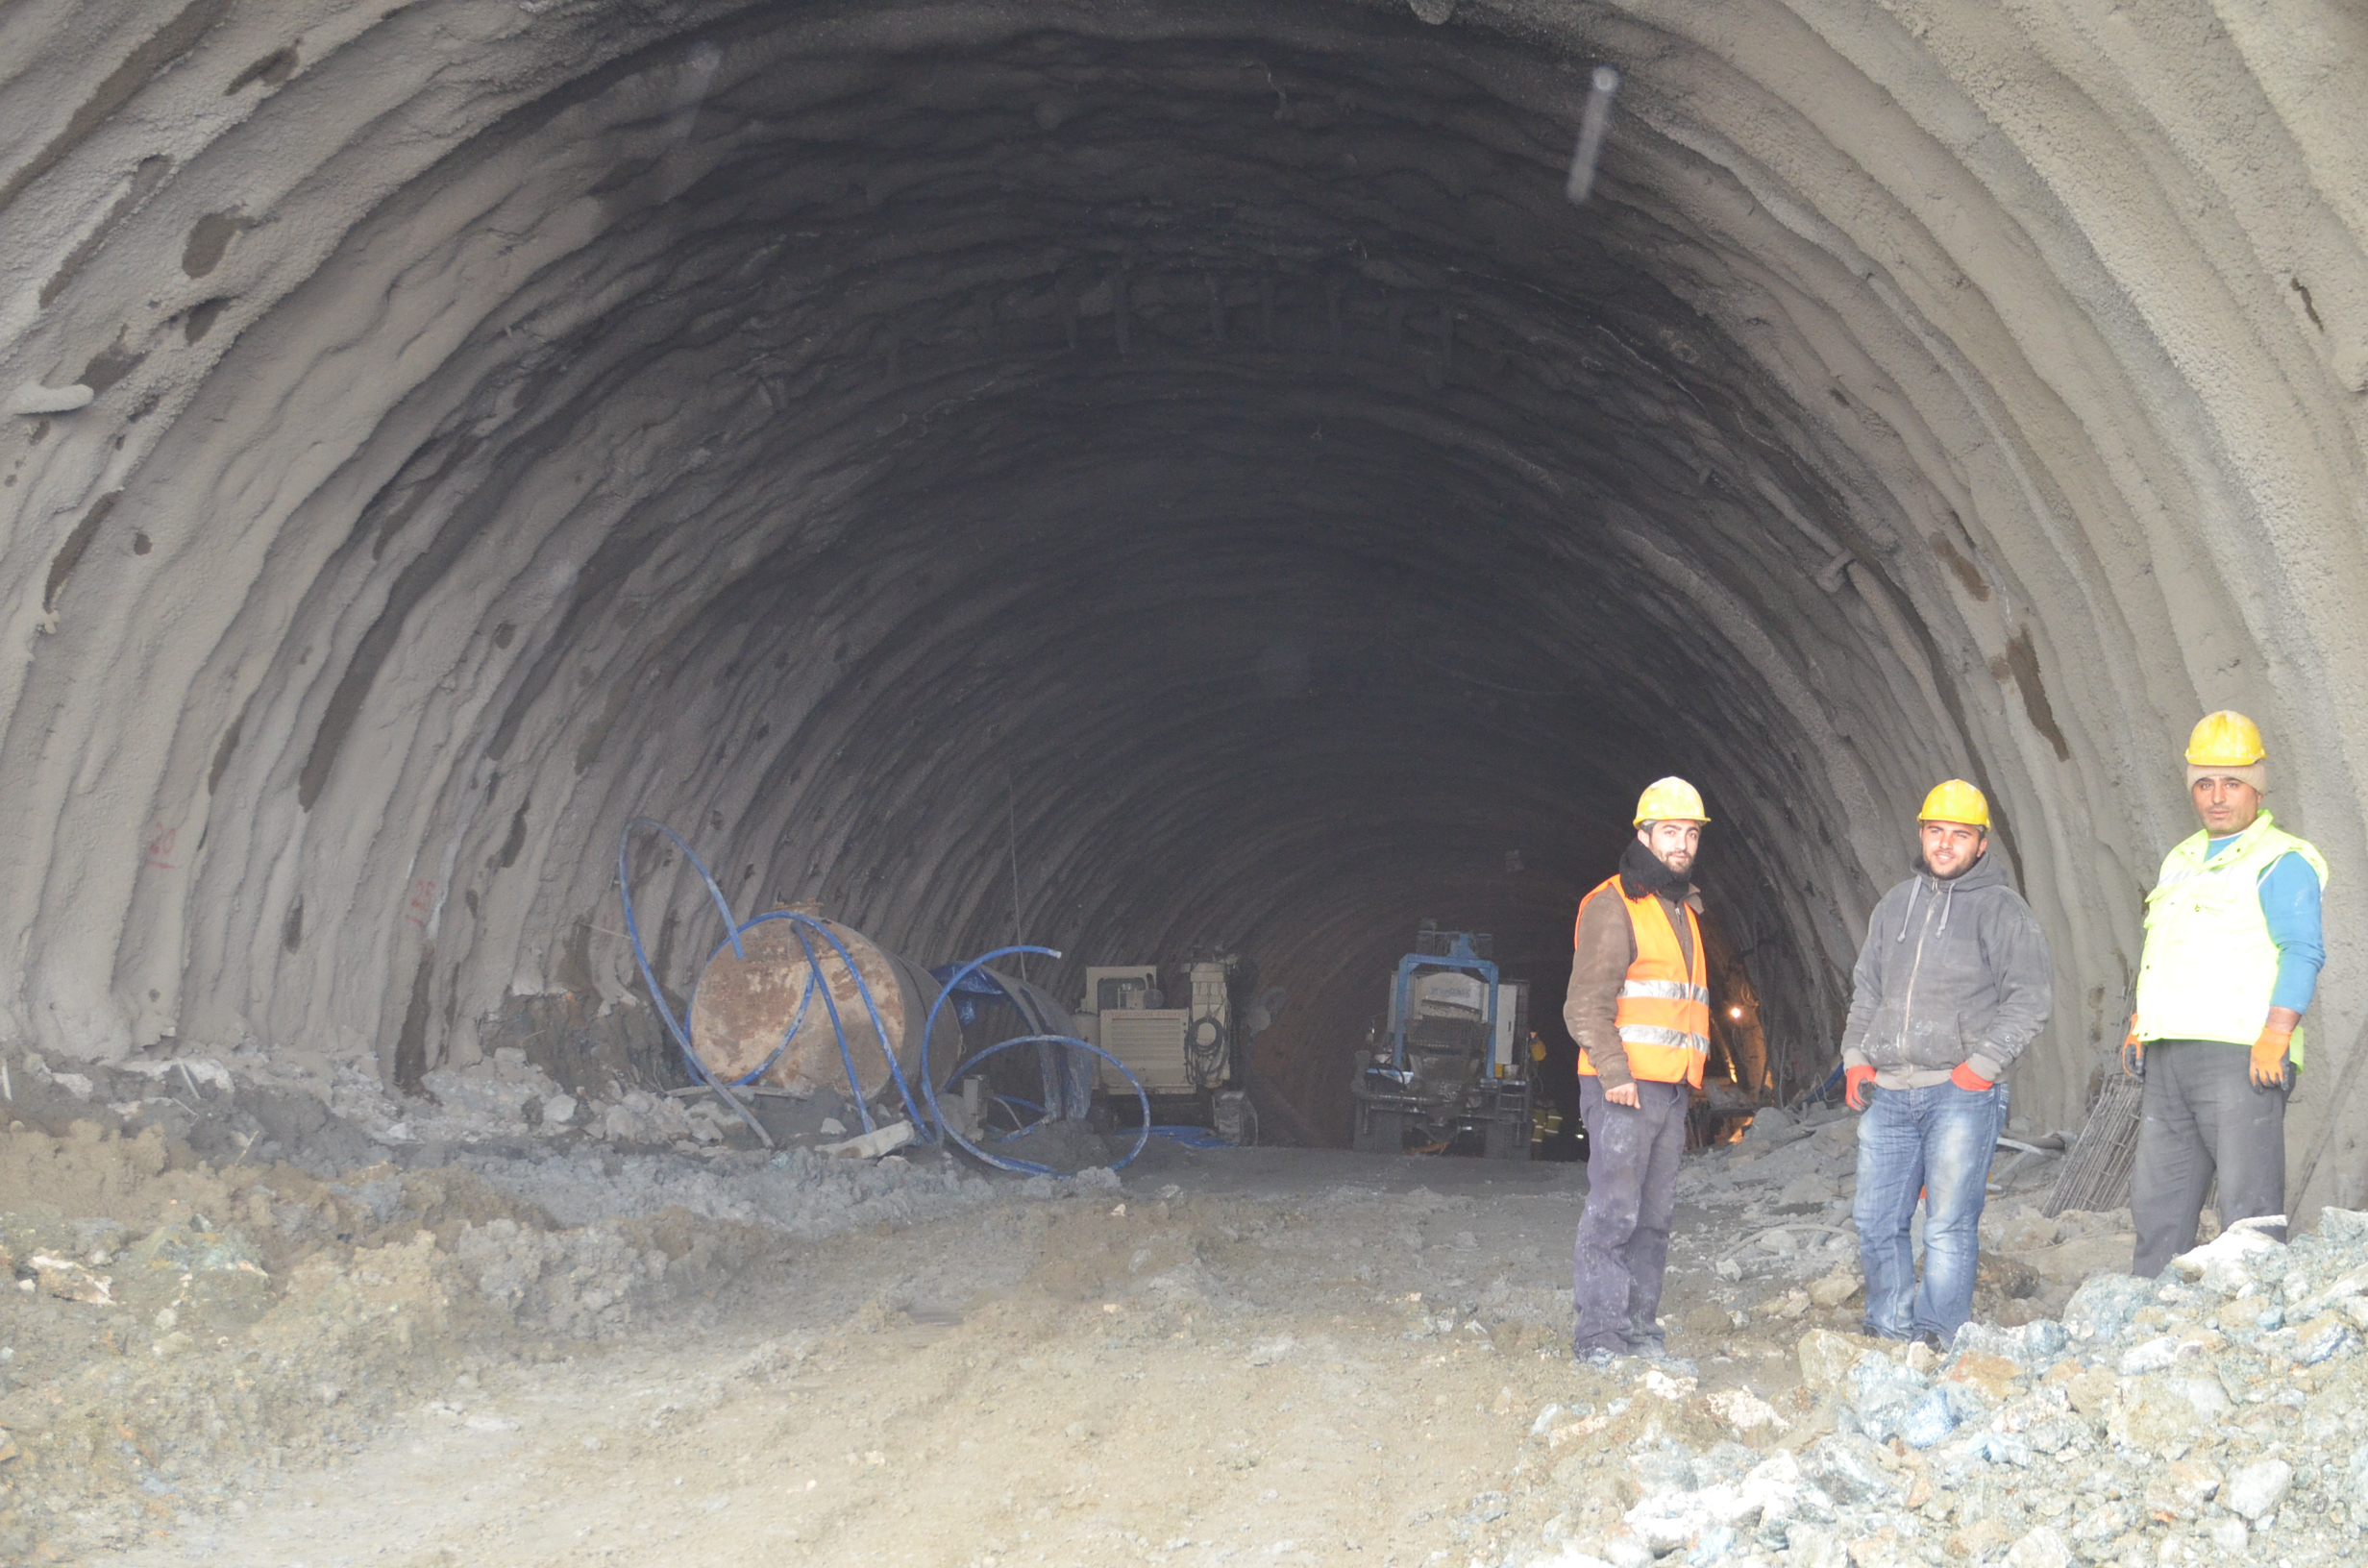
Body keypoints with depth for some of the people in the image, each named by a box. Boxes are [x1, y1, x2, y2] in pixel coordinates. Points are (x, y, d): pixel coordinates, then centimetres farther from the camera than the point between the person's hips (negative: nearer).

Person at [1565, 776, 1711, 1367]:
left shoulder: (1683, 910, 21)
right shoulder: (1614, 904, -6)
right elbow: (1587, 1003, -11)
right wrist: (1613, 1071, -19)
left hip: (1672, 1089, 8)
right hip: (1624, 1085, -8)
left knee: (1656, 1213, 7)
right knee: (1614, 1210, -10)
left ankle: (1639, 1325, 12)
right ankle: (1598, 1335, -8)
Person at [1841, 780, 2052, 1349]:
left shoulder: (2000, 908, 1)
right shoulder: (1895, 905, 18)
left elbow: (2031, 996, -5)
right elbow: (1866, 991, 26)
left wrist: (1983, 1063, -12)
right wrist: (1856, 1057, 12)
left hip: (1963, 1093, -6)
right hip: (1888, 1093, 6)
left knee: (1949, 1225, -6)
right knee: (1877, 1219, 6)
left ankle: (1940, 1341, -2)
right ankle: (1891, 1333, 16)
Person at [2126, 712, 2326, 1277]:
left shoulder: (2282, 862, -4)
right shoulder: (2181, 861, 22)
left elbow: (2303, 952, -14)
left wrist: (2275, 1037, -24)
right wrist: (2138, 1024, 17)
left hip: (2241, 1056, -8)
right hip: (2169, 1054, 8)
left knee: (2249, 1207, -10)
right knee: (2157, 1201, 9)